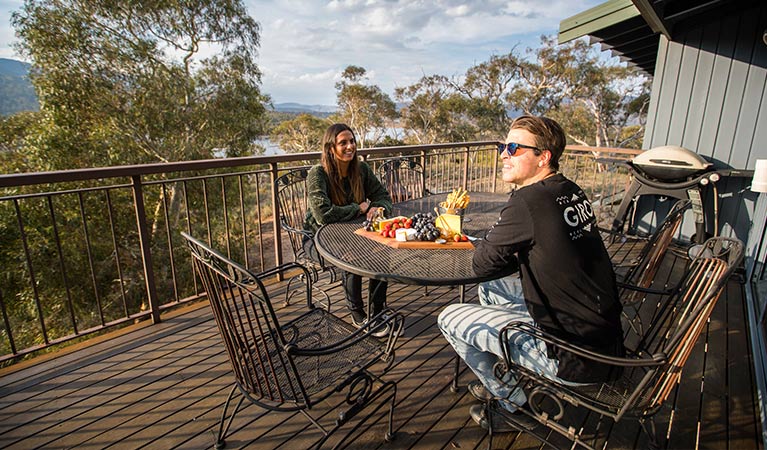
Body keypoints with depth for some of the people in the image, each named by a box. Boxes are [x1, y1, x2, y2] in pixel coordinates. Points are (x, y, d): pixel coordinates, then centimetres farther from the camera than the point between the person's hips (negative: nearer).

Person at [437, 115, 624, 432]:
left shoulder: (527, 202, -24)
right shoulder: (571, 192, 2)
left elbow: (482, 264, -13)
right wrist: (522, 256, 0)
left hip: (575, 360, -9)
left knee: (449, 319, -1)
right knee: (490, 288, 21)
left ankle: (516, 406, 20)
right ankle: (503, 381, 35)